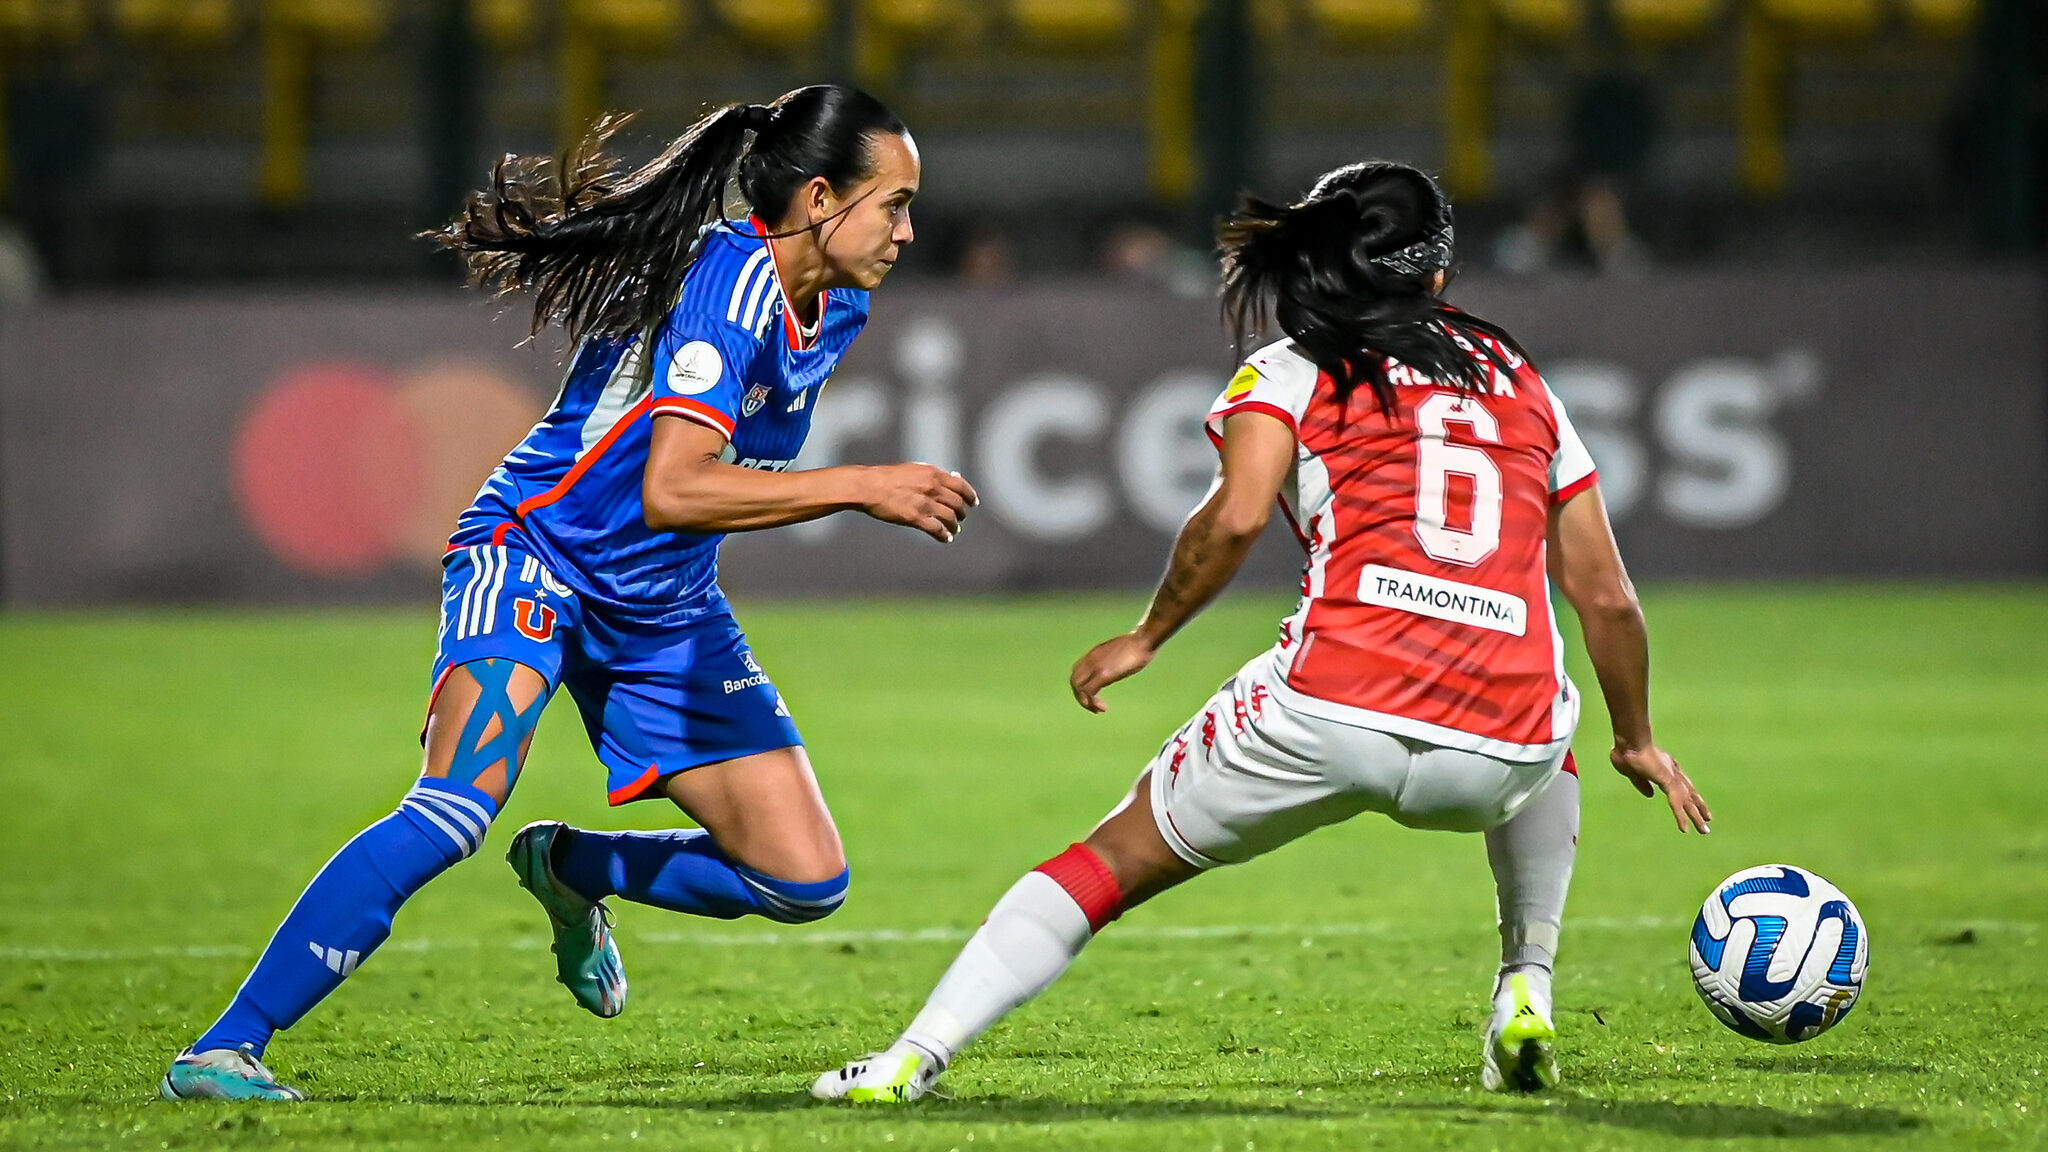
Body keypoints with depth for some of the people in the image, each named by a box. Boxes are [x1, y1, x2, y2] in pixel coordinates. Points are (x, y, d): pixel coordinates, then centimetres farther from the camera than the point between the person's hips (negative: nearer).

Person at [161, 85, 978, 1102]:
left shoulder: (834, 311, 5)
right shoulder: (729, 281, -23)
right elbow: (670, 491, -35)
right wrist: (860, 488, -33)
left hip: (664, 611, 8)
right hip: (536, 556, -8)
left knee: (805, 880, 0)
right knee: (455, 809, -31)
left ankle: (569, 869, 25)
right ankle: (221, 1052, -25)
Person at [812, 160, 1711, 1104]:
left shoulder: (1293, 371, 13)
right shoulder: (1519, 379, 23)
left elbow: (1236, 516, -7)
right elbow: (1607, 597, 25)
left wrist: (1147, 637, 8)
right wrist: (1638, 743, 38)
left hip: (1331, 710, -3)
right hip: (1501, 756, 3)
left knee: (1115, 859, 14)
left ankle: (915, 1055, 1)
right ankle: (1526, 992, 29)